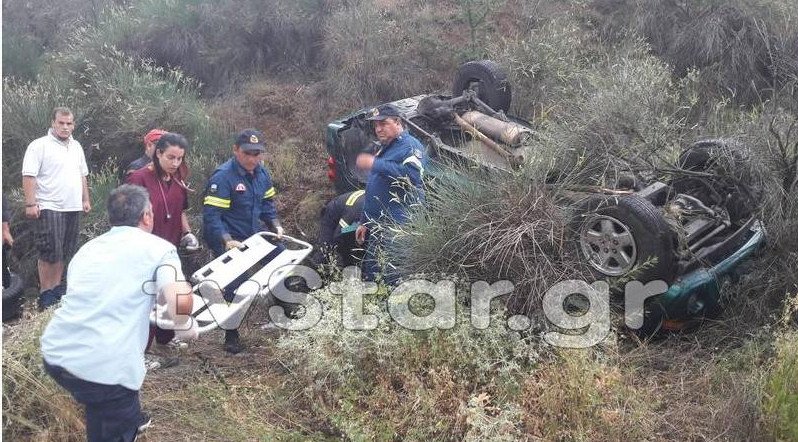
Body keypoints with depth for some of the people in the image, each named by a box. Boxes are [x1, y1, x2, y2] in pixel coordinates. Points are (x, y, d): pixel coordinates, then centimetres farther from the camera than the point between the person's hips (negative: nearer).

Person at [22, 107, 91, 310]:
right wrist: (31, 203, -18)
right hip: (49, 208, -6)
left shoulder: (76, 147, 15)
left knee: (64, 252, 11)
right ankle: (45, 293, 3)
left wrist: (85, 200, 19)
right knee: (50, 253, -6)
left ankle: (57, 287, 22)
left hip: (73, 208, 7)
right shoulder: (39, 146, -7)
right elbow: (29, 176, -12)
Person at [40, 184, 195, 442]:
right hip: (103, 368, -7)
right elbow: (180, 301, -17)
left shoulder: (87, 249, 20)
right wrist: (186, 327, 6)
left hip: (54, 353, 7)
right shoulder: (158, 248, 1)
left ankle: (131, 419, 56)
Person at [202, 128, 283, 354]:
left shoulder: (262, 173, 3)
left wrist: (275, 225, -2)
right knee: (233, 286, -3)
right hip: (228, 243, -7)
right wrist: (227, 241, -35)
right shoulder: (223, 176, -22)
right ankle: (231, 337, 15)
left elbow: (267, 203, 14)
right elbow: (211, 214, -26)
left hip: (254, 237, 7)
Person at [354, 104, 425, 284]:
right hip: (377, 227, 10)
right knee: (369, 277, 12)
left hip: (399, 229, -10)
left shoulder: (410, 146, -6)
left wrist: (375, 164, -24)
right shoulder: (383, 149, 24)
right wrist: (364, 222, 28)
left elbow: (412, 174, -28)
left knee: (392, 280, -16)